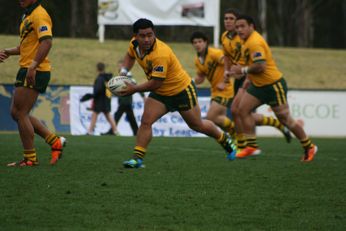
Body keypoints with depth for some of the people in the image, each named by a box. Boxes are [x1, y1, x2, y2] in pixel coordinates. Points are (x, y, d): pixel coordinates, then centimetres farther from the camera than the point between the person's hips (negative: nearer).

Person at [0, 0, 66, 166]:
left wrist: (33, 66, -32)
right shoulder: (27, 16, 20)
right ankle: (55, 141, 14)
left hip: (34, 72, -10)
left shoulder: (39, 15, -12)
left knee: (21, 114, -7)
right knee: (16, 113, 11)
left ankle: (30, 159, 0)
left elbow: (46, 42, -25)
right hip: (26, 71, 10)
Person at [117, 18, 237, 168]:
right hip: (160, 94, 6)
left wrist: (134, 89, -24)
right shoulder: (134, 44, -12)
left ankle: (225, 140, 37)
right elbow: (130, 56, 14)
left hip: (182, 90, -6)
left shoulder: (161, 54, -36)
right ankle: (137, 158, -12)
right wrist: (123, 71, -4)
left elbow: (155, 83, -32)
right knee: (146, 121, -14)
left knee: (197, 125, 12)